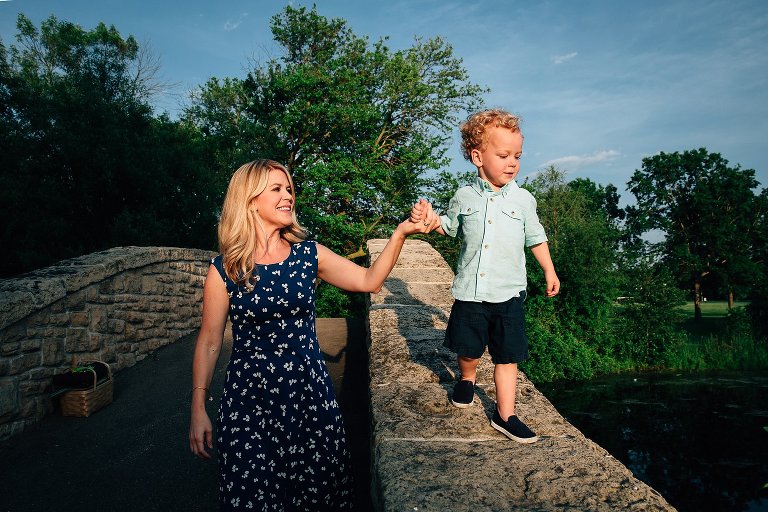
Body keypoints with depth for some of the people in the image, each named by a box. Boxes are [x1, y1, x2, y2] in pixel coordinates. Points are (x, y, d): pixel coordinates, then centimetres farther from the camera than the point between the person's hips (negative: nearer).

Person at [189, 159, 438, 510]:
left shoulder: (309, 255, 0)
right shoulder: (225, 270, -6)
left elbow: (369, 280, -1)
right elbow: (209, 343, -2)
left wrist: (400, 233, -12)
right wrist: (198, 409, -3)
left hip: (309, 392, 2)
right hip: (248, 397, -2)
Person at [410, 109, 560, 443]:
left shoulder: (522, 199, 0)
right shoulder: (464, 197, 0)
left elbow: (536, 238, 11)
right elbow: (449, 227, 14)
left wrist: (549, 271, 16)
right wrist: (426, 218, -5)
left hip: (508, 293, 0)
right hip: (469, 291, 0)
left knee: (507, 356, 6)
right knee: (468, 348, 13)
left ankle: (505, 415, 18)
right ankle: (467, 379, 45)